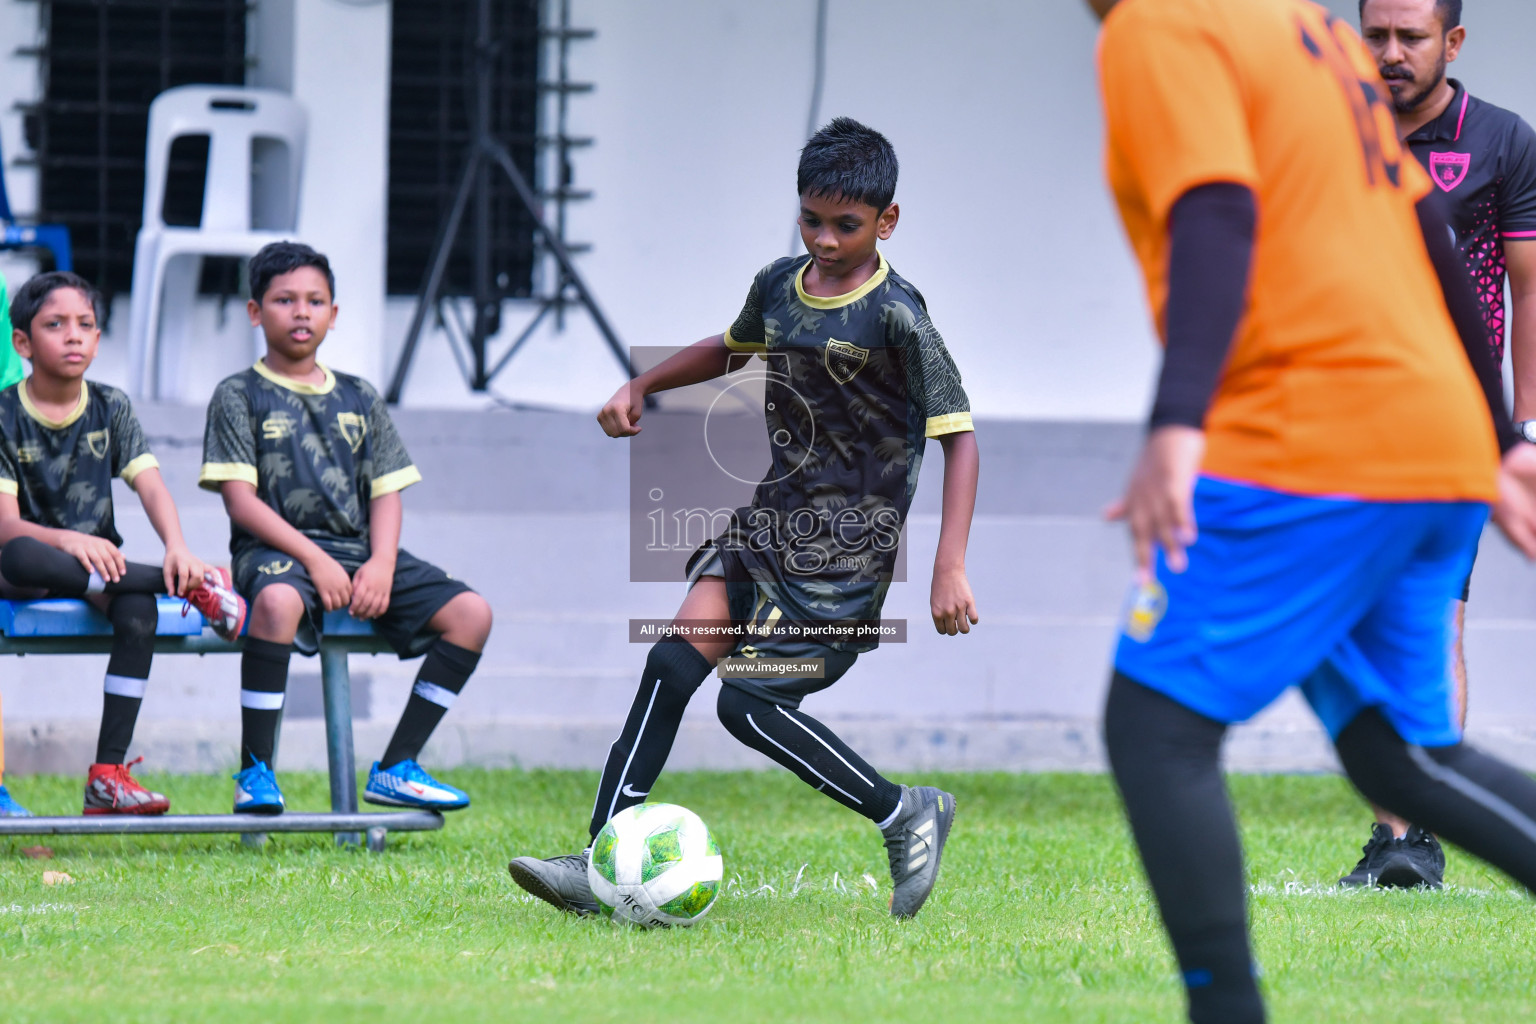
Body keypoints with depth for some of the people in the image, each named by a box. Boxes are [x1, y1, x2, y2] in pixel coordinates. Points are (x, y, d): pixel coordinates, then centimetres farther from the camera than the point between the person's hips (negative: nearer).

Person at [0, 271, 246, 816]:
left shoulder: (110, 409, 8)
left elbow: (151, 486, -5)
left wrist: (177, 546, -26)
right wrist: (68, 541, -33)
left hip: (100, 564, 3)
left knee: (138, 613, -32)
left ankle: (107, 775, -32)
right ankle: (191, 587, -33)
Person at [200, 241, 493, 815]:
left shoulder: (360, 400, 19)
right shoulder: (239, 396, 4)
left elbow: (386, 493, 12)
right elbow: (241, 501, -6)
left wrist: (381, 564, -8)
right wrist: (315, 559, -17)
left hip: (356, 549, 5)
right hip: (274, 549, -5)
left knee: (471, 613, -13)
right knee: (278, 600, -42)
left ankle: (396, 769, -9)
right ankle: (255, 773, -32)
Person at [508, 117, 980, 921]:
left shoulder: (895, 317, -15)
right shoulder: (777, 286, 6)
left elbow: (958, 436, -15)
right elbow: (732, 347, 30)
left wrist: (950, 568, -22)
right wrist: (641, 386, 19)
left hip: (849, 537, -6)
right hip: (772, 514, 6)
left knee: (748, 703, -12)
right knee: (676, 659, -10)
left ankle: (906, 815, 4)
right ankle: (601, 866, -13)